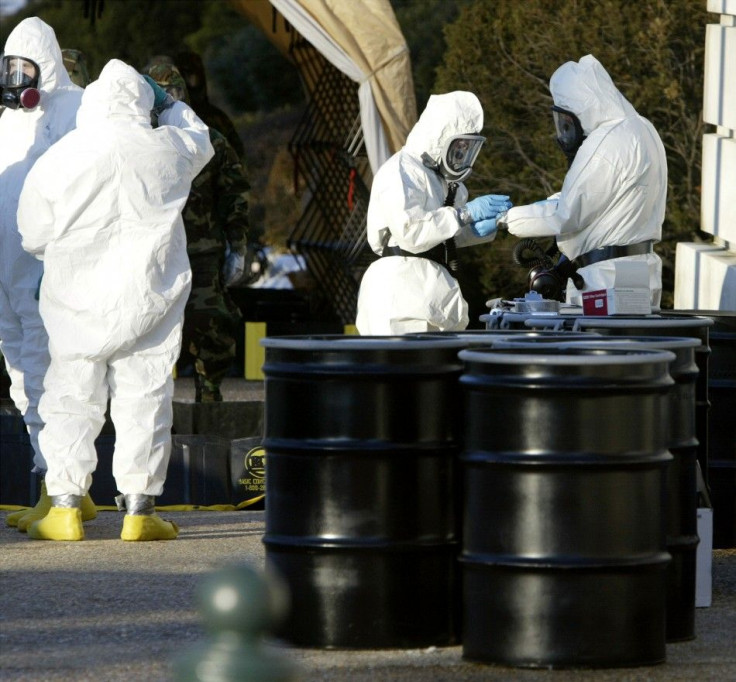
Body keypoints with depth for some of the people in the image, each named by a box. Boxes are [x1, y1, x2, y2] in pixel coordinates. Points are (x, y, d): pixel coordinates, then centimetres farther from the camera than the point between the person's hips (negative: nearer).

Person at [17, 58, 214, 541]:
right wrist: (167, 103, 33)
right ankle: (139, 509, 3)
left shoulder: (59, 159, -7)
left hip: (77, 298, 0)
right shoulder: (167, 149, -5)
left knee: (72, 397, 7)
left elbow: (34, 237, 1)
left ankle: (65, 506, 3)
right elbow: (200, 141, 21)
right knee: (144, 396, 5)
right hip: (148, 299, 0)